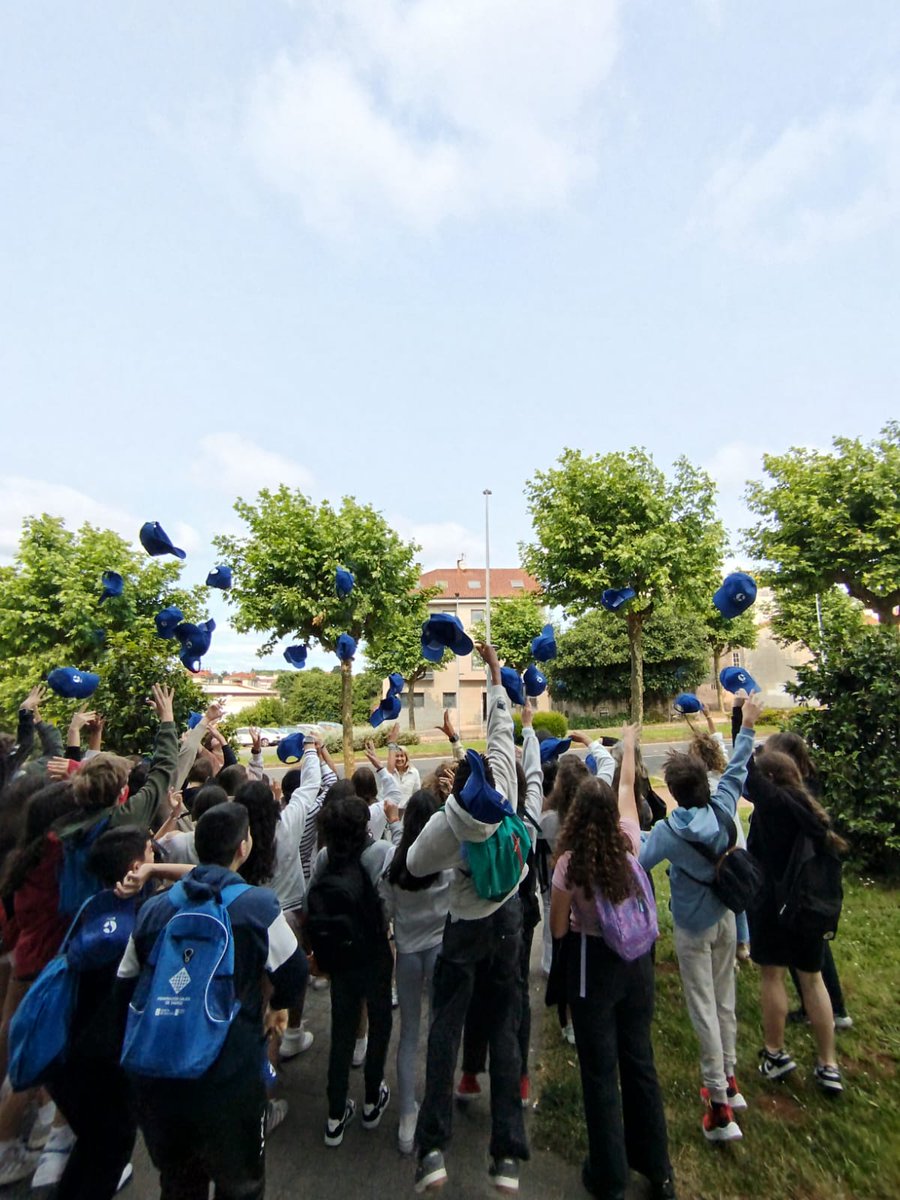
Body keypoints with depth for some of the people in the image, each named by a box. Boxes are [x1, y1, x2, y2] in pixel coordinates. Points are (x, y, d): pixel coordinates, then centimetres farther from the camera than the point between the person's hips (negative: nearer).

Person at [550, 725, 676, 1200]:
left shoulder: (570, 863, -23)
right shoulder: (629, 845, -13)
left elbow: (558, 929, -12)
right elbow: (627, 787, 3)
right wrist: (628, 746, 18)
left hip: (593, 965, -4)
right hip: (636, 960, 4)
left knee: (600, 1071, 14)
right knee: (640, 1060, 22)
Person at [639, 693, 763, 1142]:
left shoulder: (668, 831, -27)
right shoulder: (723, 808, -16)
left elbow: (634, 865, -23)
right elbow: (736, 769, -2)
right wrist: (747, 726, 8)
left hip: (693, 929, -5)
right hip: (726, 919, 5)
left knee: (704, 1010, 7)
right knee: (725, 1001, 21)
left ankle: (719, 1106, 14)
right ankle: (729, 1081, 37)